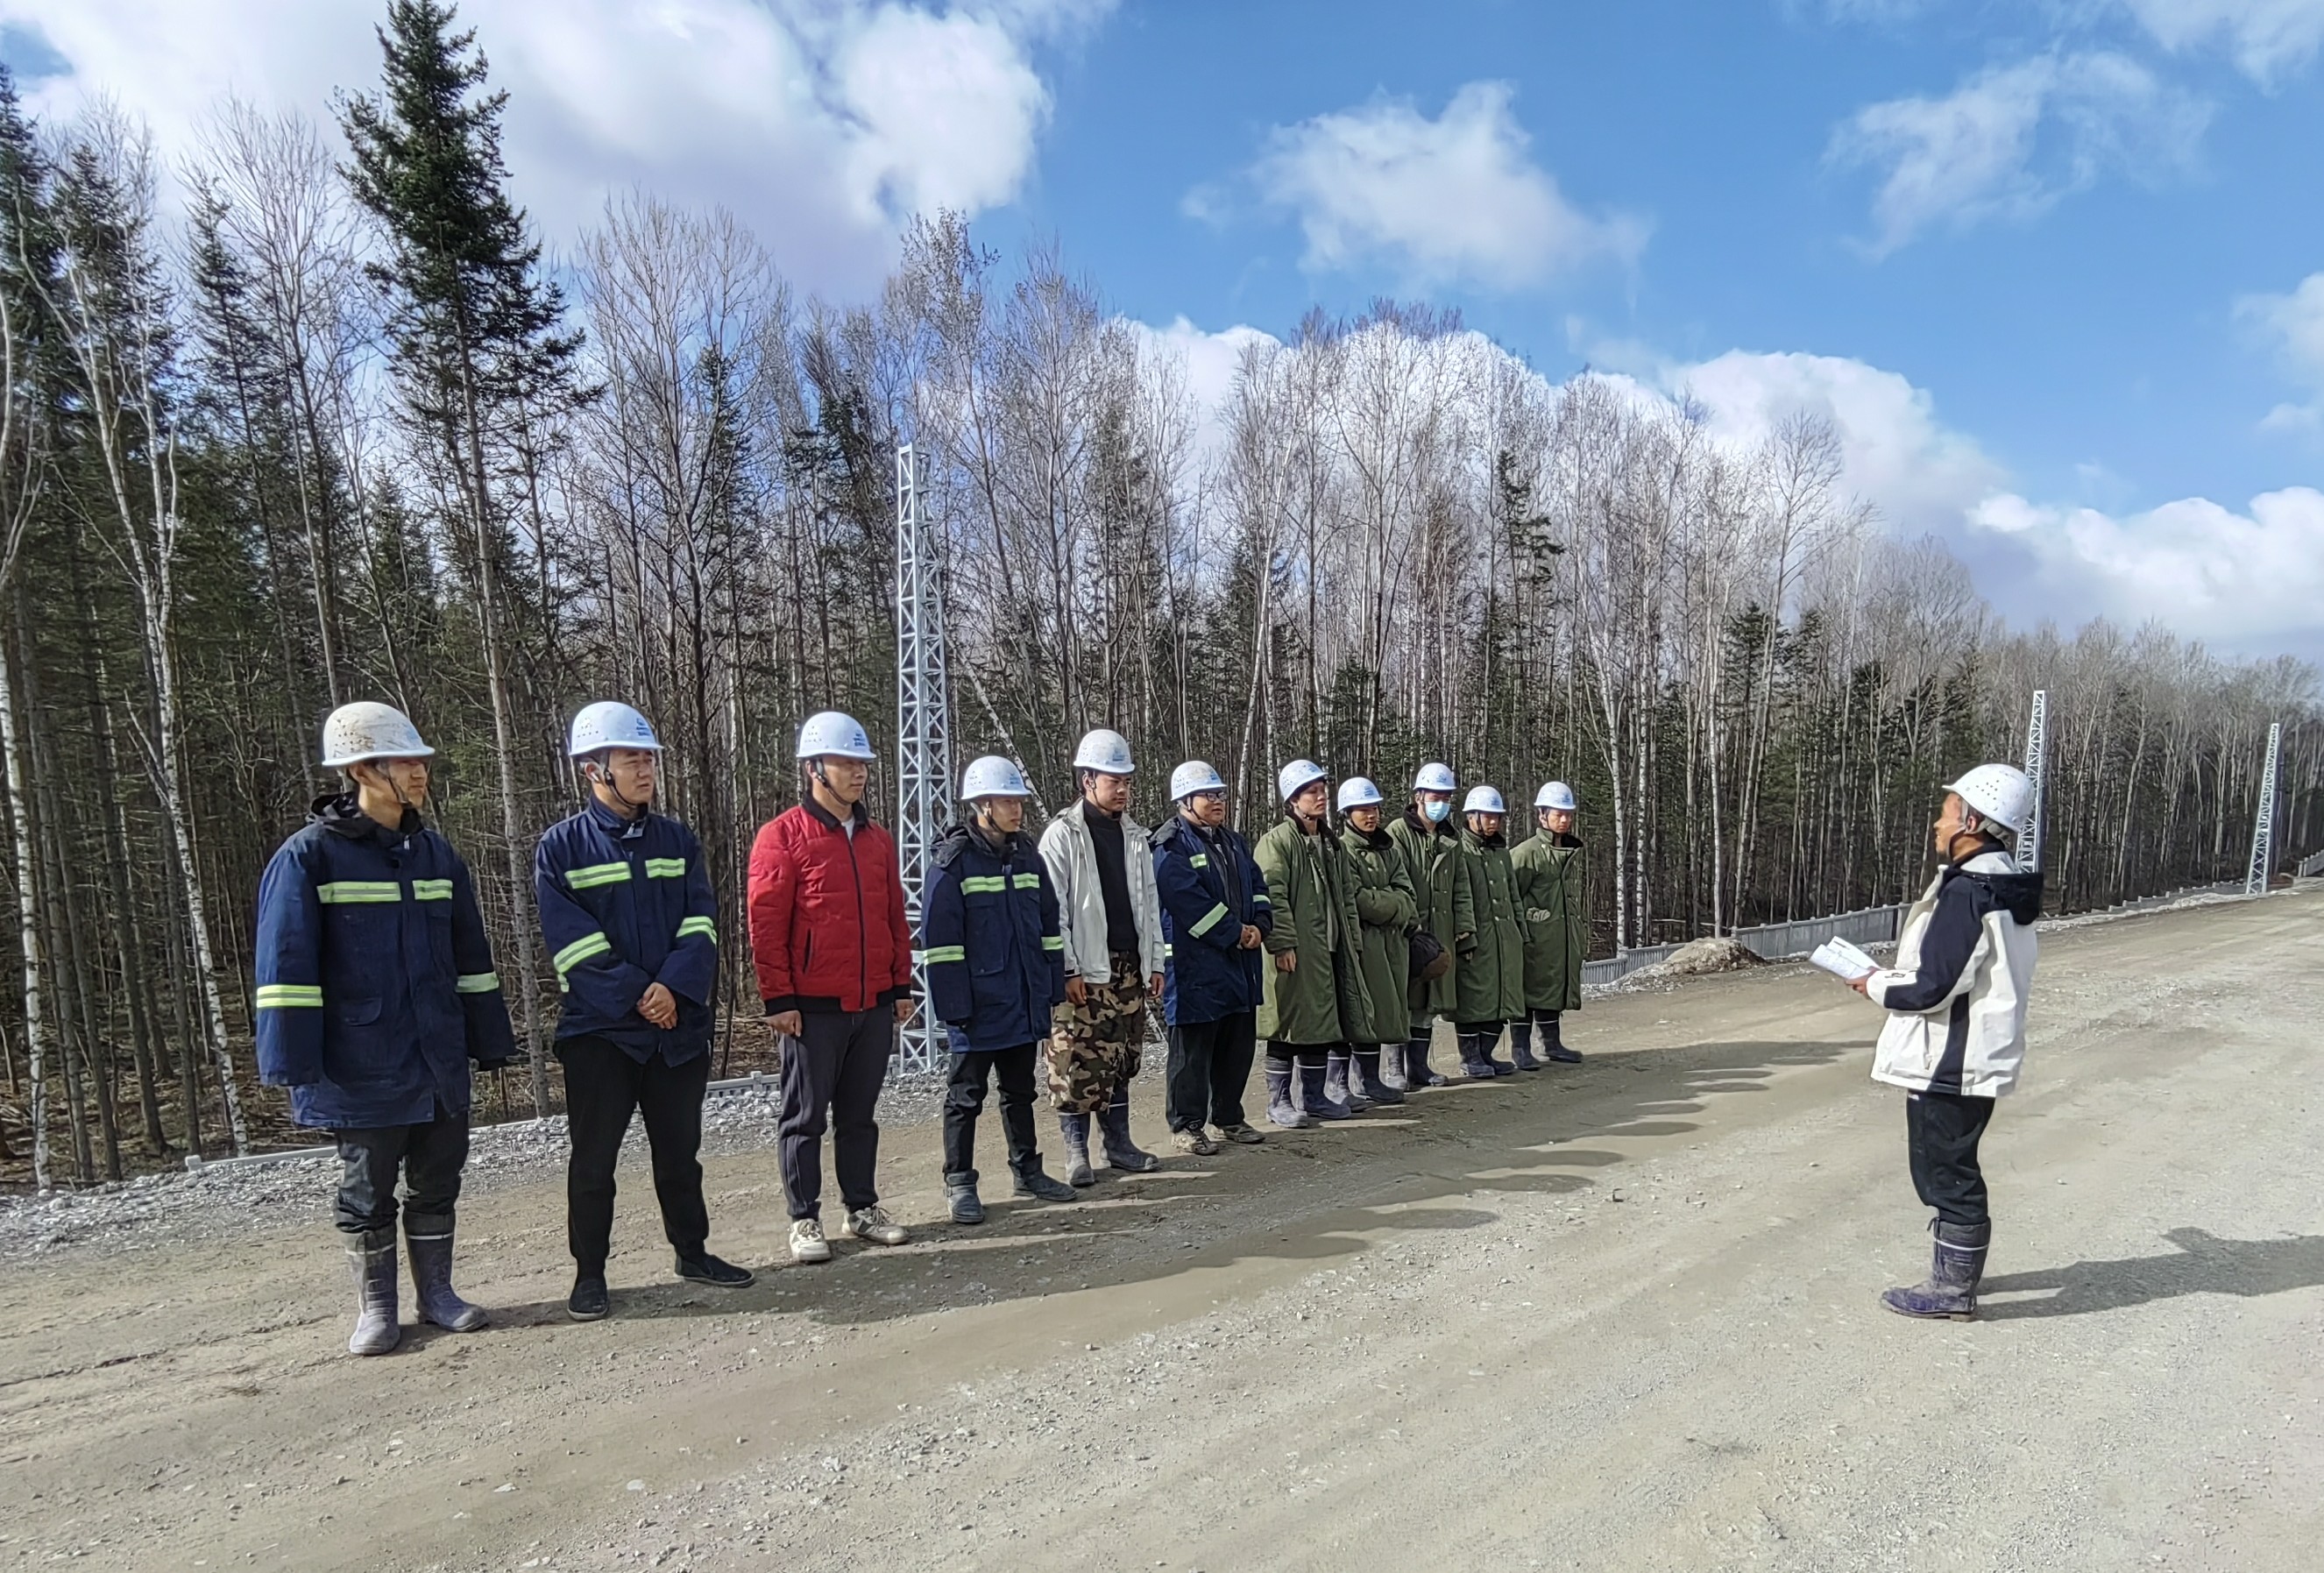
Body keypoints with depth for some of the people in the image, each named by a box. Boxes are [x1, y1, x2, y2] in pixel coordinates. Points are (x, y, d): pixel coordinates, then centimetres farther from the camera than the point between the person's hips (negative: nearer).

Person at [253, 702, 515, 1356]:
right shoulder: (309, 855, -8)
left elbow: (470, 954, 13)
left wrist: (489, 1038, 12)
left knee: (438, 1182, 13)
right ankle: (375, 1307, 25)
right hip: (361, 1068, -5)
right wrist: (293, 1060, -15)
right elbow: (286, 965, -11)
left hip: (440, 1062, 5)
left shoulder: (436, 853, 9)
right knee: (368, 1190, 8)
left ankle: (437, 1292, 28)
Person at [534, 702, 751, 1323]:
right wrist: (636, 994, -16)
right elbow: (571, 940, -12)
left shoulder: (676, 840, 7)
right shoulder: (561, 847, -5)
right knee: (594, 1157, 6)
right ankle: (589, 1273, 21)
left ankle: (692, 1251, 29)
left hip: (679, 1026, 4)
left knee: (680, 1149, 15)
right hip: (598, 1030, -3)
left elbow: (701, 921, -1)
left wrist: (673, 987, -16)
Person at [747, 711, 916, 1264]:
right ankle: (805, 1221, 17)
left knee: (859, 1114, 15)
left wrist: (902, 984, 13)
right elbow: (766, 923, -9)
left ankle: (862, 1208, 27)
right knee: (806, 1117, 6)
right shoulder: (783, 835, -7)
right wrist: (778, 998, -11)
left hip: (875, 1005, 5)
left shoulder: (876, 839, 12)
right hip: (813, 1007, -5)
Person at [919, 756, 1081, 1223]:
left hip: (1025, 1003, 6)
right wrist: (954, 1005, -17)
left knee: (1020, 1090, 18)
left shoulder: (1027, 856, 9)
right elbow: (939, 939, -14)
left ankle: (1027, 1170, 30)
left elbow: (1049, 926, 14)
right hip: (980, 1005, -6)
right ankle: (959, 1184, 17)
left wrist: (1054, 988, 11)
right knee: (967, 1095, 5)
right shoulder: (953, 860, -11)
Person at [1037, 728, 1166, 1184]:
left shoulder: (1134, 834, 14)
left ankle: (1119, 1142, 22)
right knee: (1079, 1062, -4)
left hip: (1129, 967, 6)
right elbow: (1053, 909, -10)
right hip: (1084, 973, -6)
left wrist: (1155, 961, 11)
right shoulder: (1063, 834, -6)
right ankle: (1076, 1151, 8)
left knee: (1122, 1060, 12)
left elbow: (1149, 902, 16)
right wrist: (1068, 969, -14)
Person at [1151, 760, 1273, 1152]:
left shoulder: (1233, 842, 17)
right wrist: (1236, 933, -17)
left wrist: (1259, 925, -6)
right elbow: (1190, 901, -21)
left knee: (1239, 1045, 15)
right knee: (1193, 1050, 0)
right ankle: (1186, 1126, 12)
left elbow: (1257, 886, 14)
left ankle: (1229, 1117, 30)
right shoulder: (1170, 847, -11)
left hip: (1240, 965, 8)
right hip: (1195, 967, -8)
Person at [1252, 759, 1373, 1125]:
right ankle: (1279, 1102, 10)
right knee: (1289, 1025, -1)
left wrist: (1353, 942, 16)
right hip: (1294, 953, -8)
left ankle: (1314, 1097, 26)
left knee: (1322, 1023, 14)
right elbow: (1272, 896, -18)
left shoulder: (1330, 843, 17)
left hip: (1327, 950, 8)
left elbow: (1347, 896, 21)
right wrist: (1283, 943, -22)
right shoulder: (1277, 841, -10)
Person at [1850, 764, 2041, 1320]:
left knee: (1946, 1173, 3)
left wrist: (1876, 985, -7)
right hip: (1977, 1058, 10)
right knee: (1951, 1169, 21)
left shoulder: (1966, 892, -23)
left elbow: (1933, 987, -24)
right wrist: (1894, 975, 13)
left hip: (1948, 1063, -10)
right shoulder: (2005, 887, 10)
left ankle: (1953, 1289, 16)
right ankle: (1955, 1273, 34)